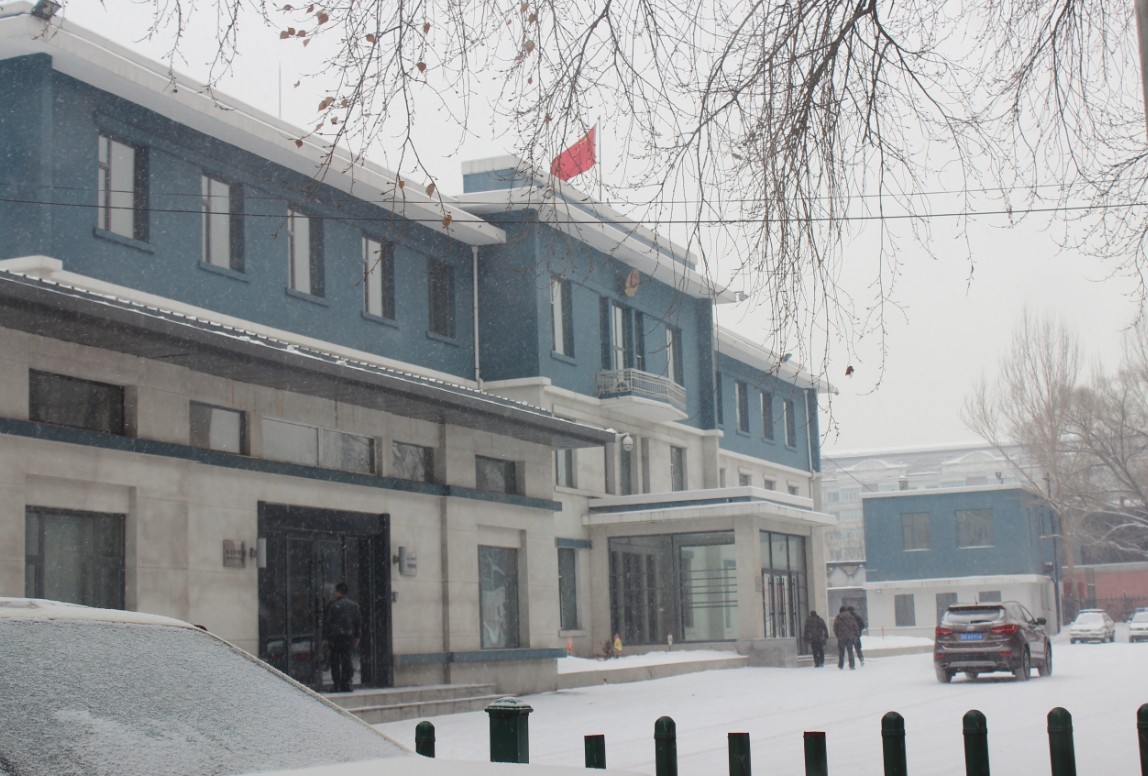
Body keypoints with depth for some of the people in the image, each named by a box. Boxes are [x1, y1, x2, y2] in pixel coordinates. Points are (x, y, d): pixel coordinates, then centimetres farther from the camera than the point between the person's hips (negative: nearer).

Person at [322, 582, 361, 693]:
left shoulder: (332, 605, -6)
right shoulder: (354, 605, 6)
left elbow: (326, 622, -5)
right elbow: (358, 622, 9)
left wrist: (325, 638, 0)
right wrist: (356, 637, 16)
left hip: (335, 637, -3)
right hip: (349, 636, 3)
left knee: (335, 662, 3)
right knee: (346, 661, 7)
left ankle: (337, 685, -1)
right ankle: (346, 685, 3)